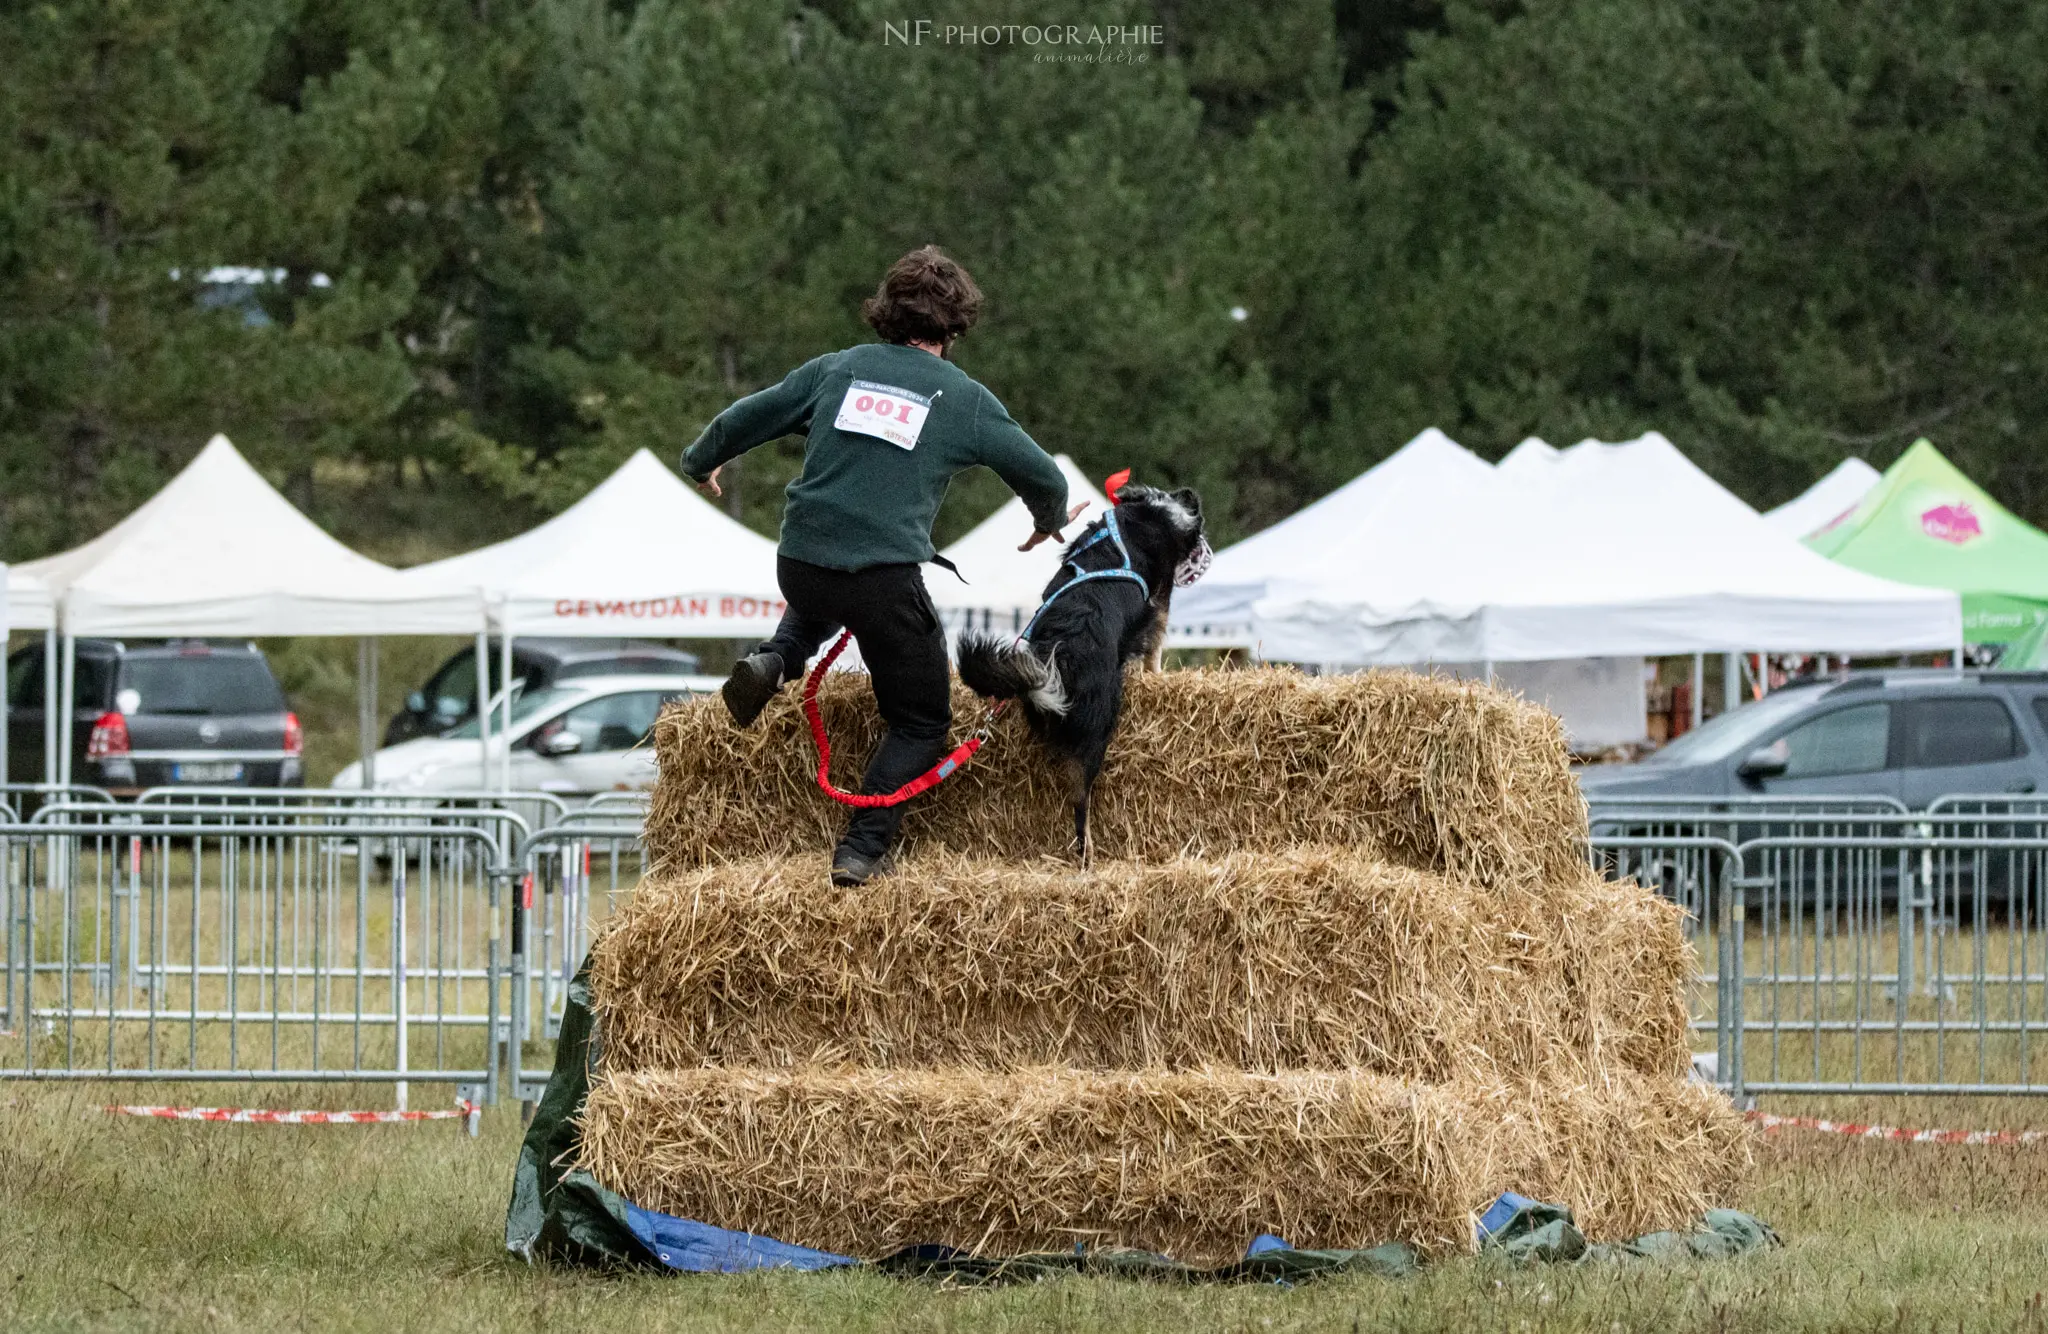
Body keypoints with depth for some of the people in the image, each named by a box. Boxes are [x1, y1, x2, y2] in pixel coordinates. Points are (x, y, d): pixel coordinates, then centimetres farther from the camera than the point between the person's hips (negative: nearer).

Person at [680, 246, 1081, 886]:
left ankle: (774, 662, 10)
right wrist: (1050, 521, 34)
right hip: (887, 579, -4)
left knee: (816, 608, 41)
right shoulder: (965, 399, 4)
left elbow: (742, 420, 16)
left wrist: (699, 463, 38)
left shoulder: (838, 369, 10)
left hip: (800, 563, 4)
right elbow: (1045, 478, 10)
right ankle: (861, 851, -1)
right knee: (921, 721, 13)